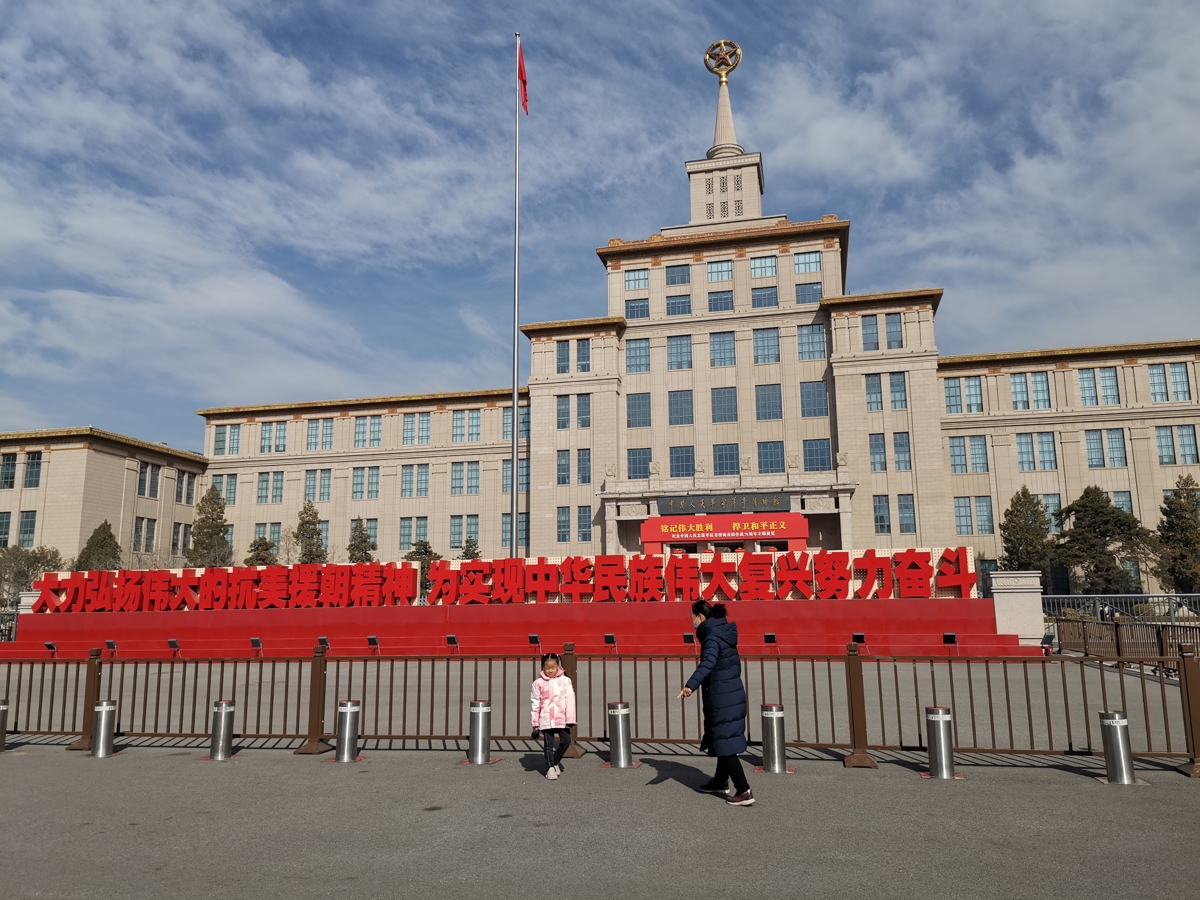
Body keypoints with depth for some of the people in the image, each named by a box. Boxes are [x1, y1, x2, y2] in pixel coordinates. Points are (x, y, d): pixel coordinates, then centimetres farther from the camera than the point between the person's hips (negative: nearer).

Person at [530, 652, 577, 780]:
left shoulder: (565, 681, -2)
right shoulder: (538, 683, -1)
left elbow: (570, 701, -3)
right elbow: (535, 703, 2)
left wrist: (570, 720, -7)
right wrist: (535, 723, 1)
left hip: (562, 719, 1)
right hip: (546, 720, -1)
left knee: (566, 741, 2)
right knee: (548, 745, 4)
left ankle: (555, 761, 25)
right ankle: (550, 767, 16)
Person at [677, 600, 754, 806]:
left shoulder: (712, 637, -17)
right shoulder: (723, 633, 12)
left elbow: (708, 662, -37)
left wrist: (690, 685, -49)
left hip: (722, 698, -10)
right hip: (733, 694, 10)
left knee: (725, 744, -4)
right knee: (724, 740, 21)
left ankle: (744, 791, -4)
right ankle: (721, 782, 36)